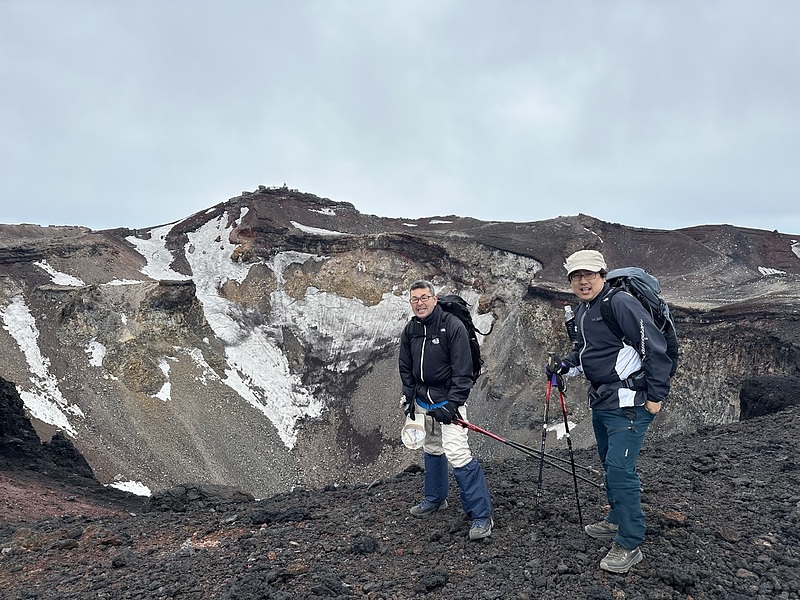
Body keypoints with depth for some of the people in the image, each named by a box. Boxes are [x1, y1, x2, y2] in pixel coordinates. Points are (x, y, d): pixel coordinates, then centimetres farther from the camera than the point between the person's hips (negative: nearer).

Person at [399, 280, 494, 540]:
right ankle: (435, 498, 40)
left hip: (448, 399, -7)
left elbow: (462, 370, -16)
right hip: (423, 399, 7)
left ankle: (482, 515, -7)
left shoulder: (453, 326, -15)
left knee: (457, 453, -15)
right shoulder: (410, 330, 4)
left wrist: (452, 404, -19)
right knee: (432, 449, 20)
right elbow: (405, 368, 15)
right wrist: (408, 398, 8)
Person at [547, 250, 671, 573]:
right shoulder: (582, 311, 11)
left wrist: (656, 395, -18)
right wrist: (563, 365, 5)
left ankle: (629, 544, 4)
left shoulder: (620, 303, -18)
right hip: (601, 401, 10)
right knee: (610, 465, 21)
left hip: (628, 403, -9)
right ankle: (617, 520, 39)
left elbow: (654, 346, -20)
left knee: (620, 470, -9)